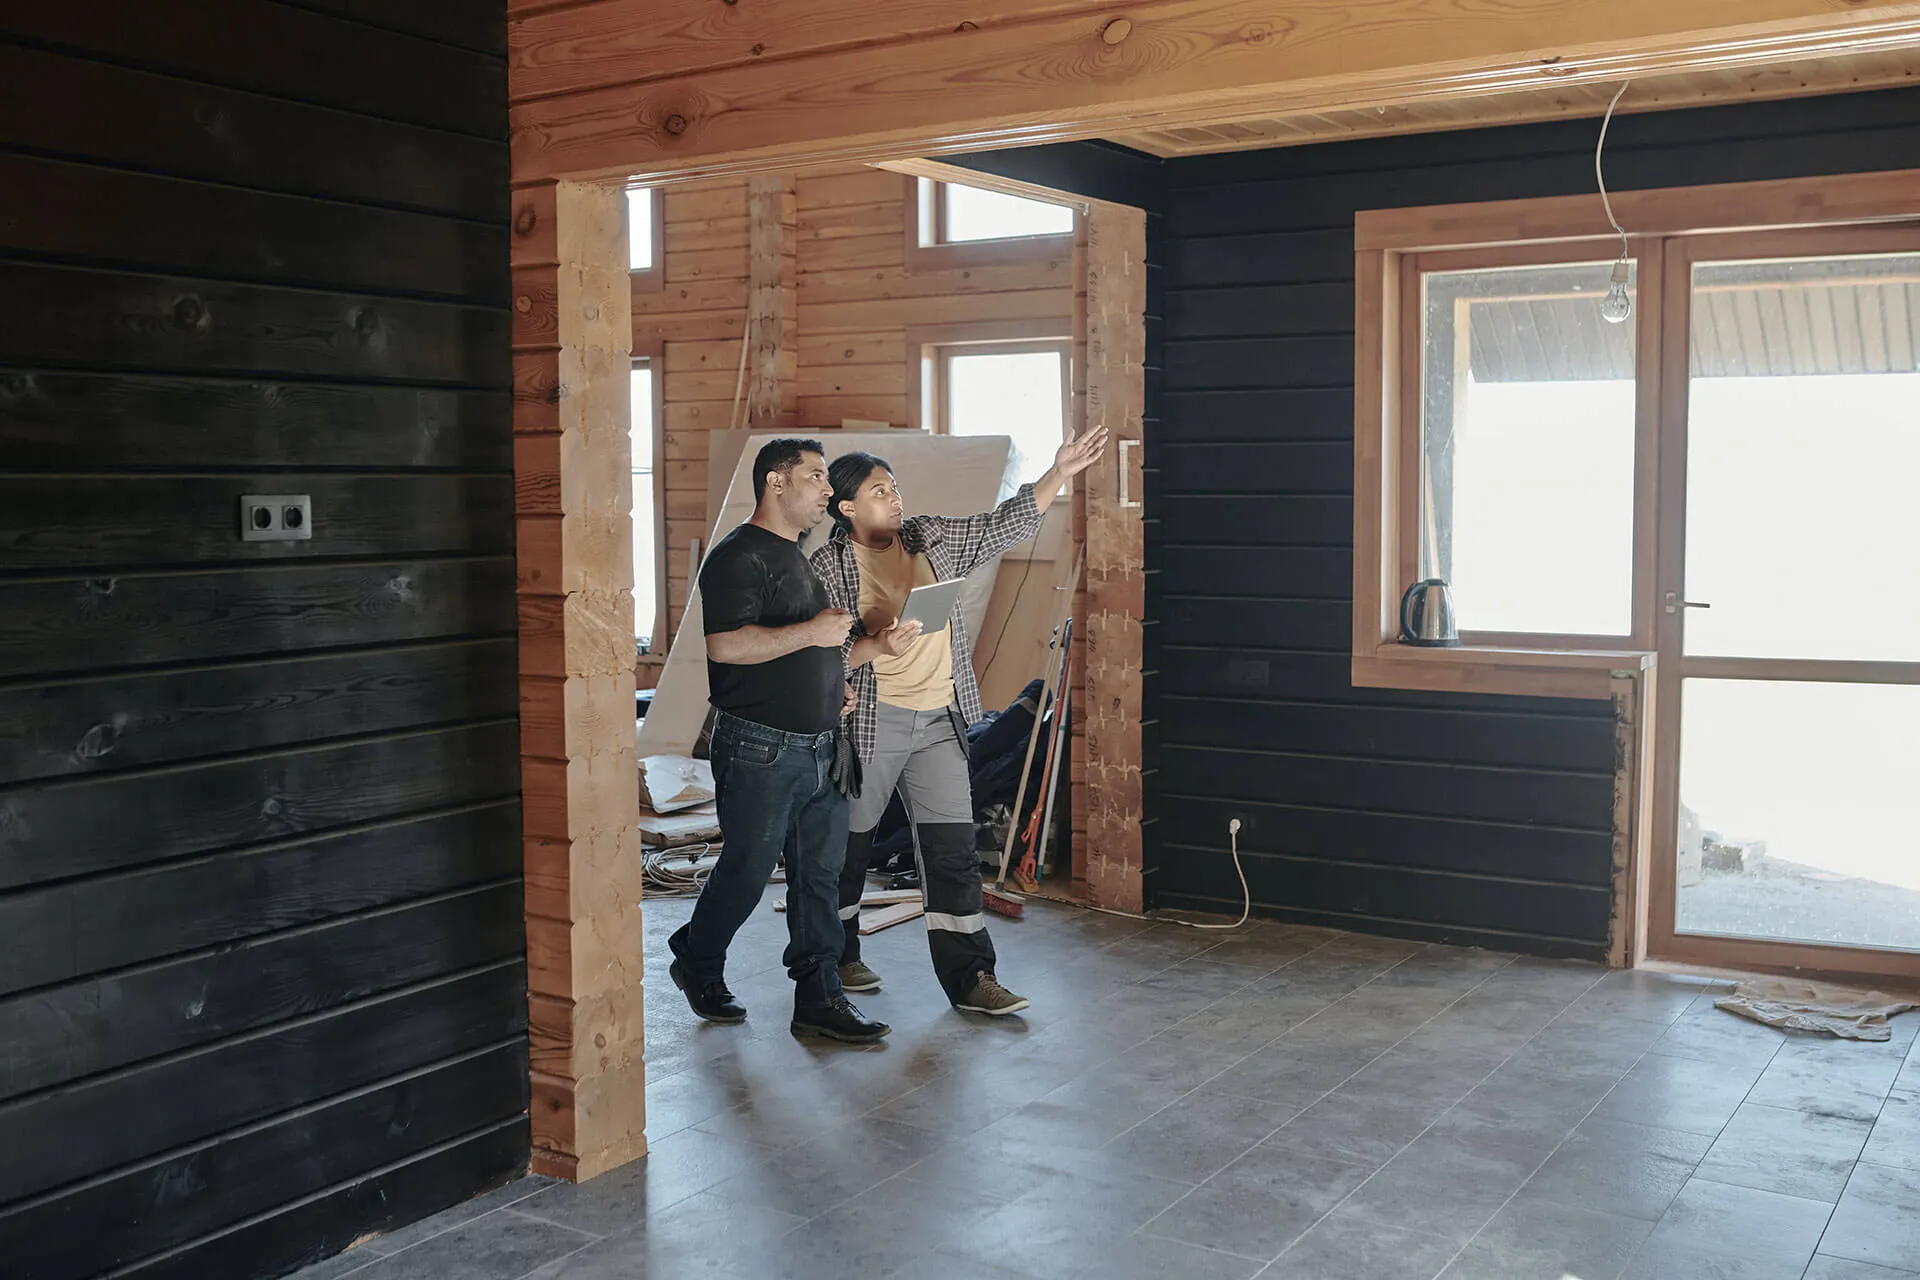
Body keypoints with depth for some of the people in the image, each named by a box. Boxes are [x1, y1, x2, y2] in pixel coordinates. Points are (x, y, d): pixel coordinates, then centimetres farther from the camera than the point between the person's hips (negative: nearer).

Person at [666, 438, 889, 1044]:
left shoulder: (804, 557, 18)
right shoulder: (740, 556, -12)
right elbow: (725, 645, -25)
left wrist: (835, 681, 14)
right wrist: (812, 633, -23)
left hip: (819, 747, 8)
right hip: (760, 748, -8)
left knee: (820, 874, 7)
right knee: (747, 870, 3)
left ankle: (819, 999, 13)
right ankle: (696, 964, 27)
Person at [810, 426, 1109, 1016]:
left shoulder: (931, 539, 8)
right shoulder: (829, 568, -7)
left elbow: (1005, 525, 10)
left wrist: (1059, 473, 2)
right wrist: (875, 647, -26)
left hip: (939, 722, 4)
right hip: (870, 721, -4)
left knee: (953, 850, 1)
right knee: (848, 845, 10)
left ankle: (969, 977, 4)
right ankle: (837, 957, 31)